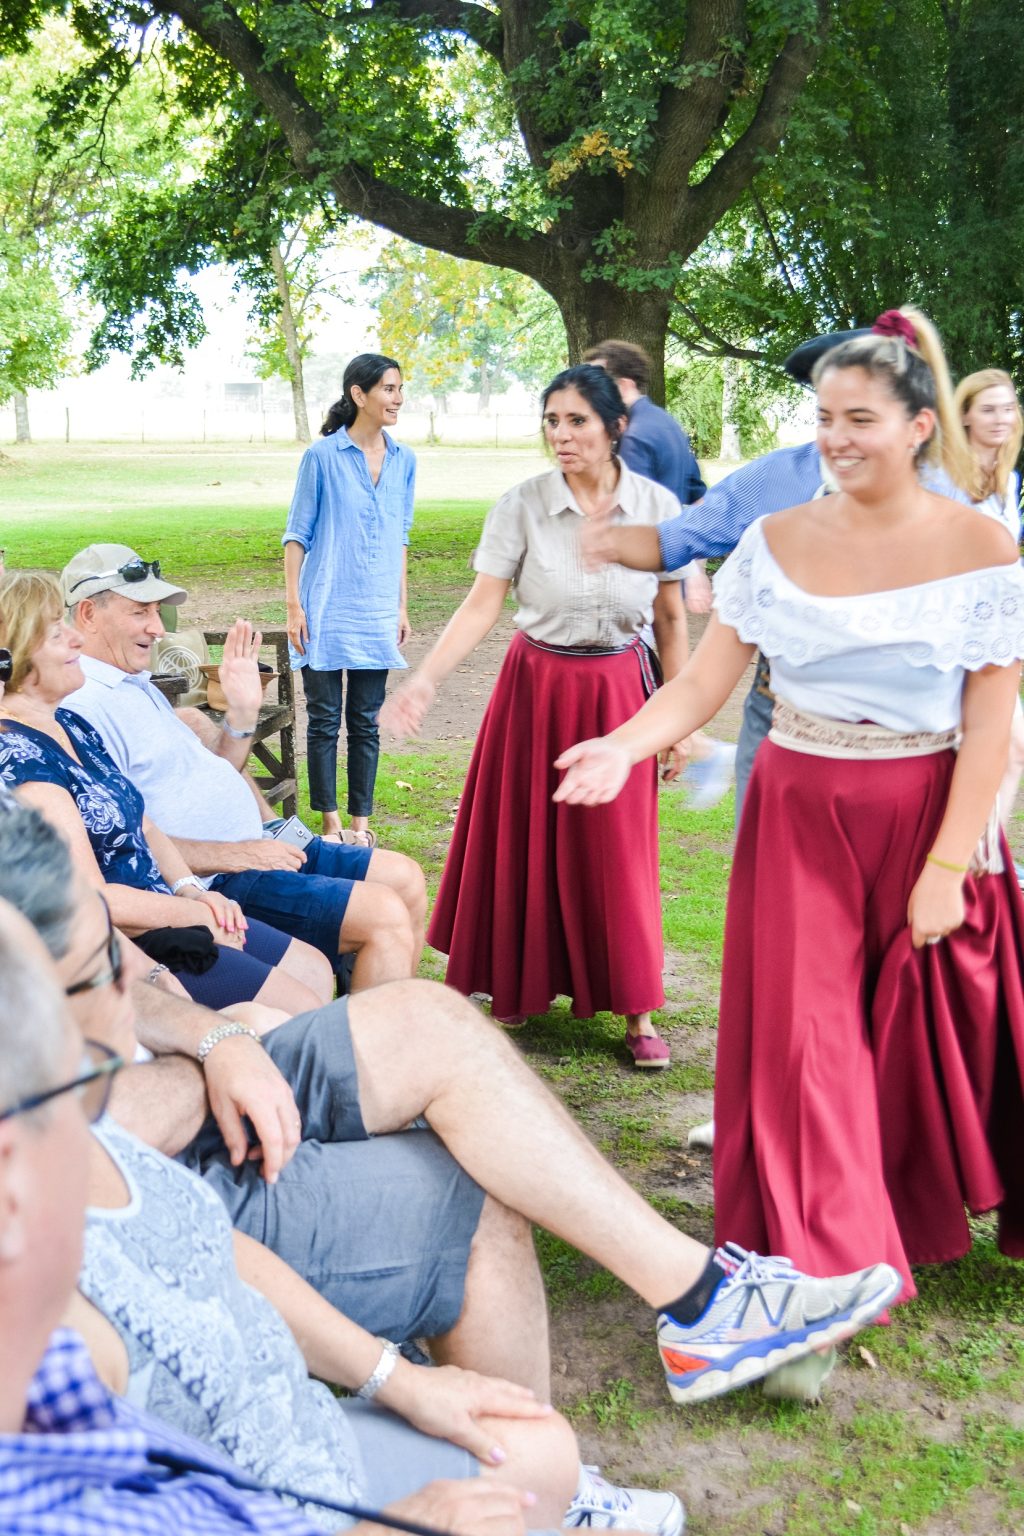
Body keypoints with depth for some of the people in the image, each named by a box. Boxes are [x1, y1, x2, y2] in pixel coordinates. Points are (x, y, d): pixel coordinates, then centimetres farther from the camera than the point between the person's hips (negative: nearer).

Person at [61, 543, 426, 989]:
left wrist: (243, 711, 6)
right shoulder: (83, 706, -17)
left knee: (406, 880, 9)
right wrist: (237, 855, -20)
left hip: (261, 845, 11)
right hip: (218, 884, -11)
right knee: (386, 916, -20)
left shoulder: (140, 687, 17)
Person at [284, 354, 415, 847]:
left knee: (366, 722, 9)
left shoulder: (403, 460, 6)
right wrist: (293, 606, -8)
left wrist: (402, 607, 13)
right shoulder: (322, 456, -7)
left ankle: (360, 820, 18)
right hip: (326, 610, -4)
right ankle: (330, 822, 14)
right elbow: (297, 534, -3)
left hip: (376, 615, 4)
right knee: (324, 719, 5)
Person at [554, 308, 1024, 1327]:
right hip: (798, 818, 2)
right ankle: (831, 1278, 8)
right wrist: (624, 746, -19)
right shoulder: (776, 542, 0)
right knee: (804, 1039, -1)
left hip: (926, 817, -2)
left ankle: (919, 1218, 33)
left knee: (921, 1036, 8)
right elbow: (704, 681, -1)